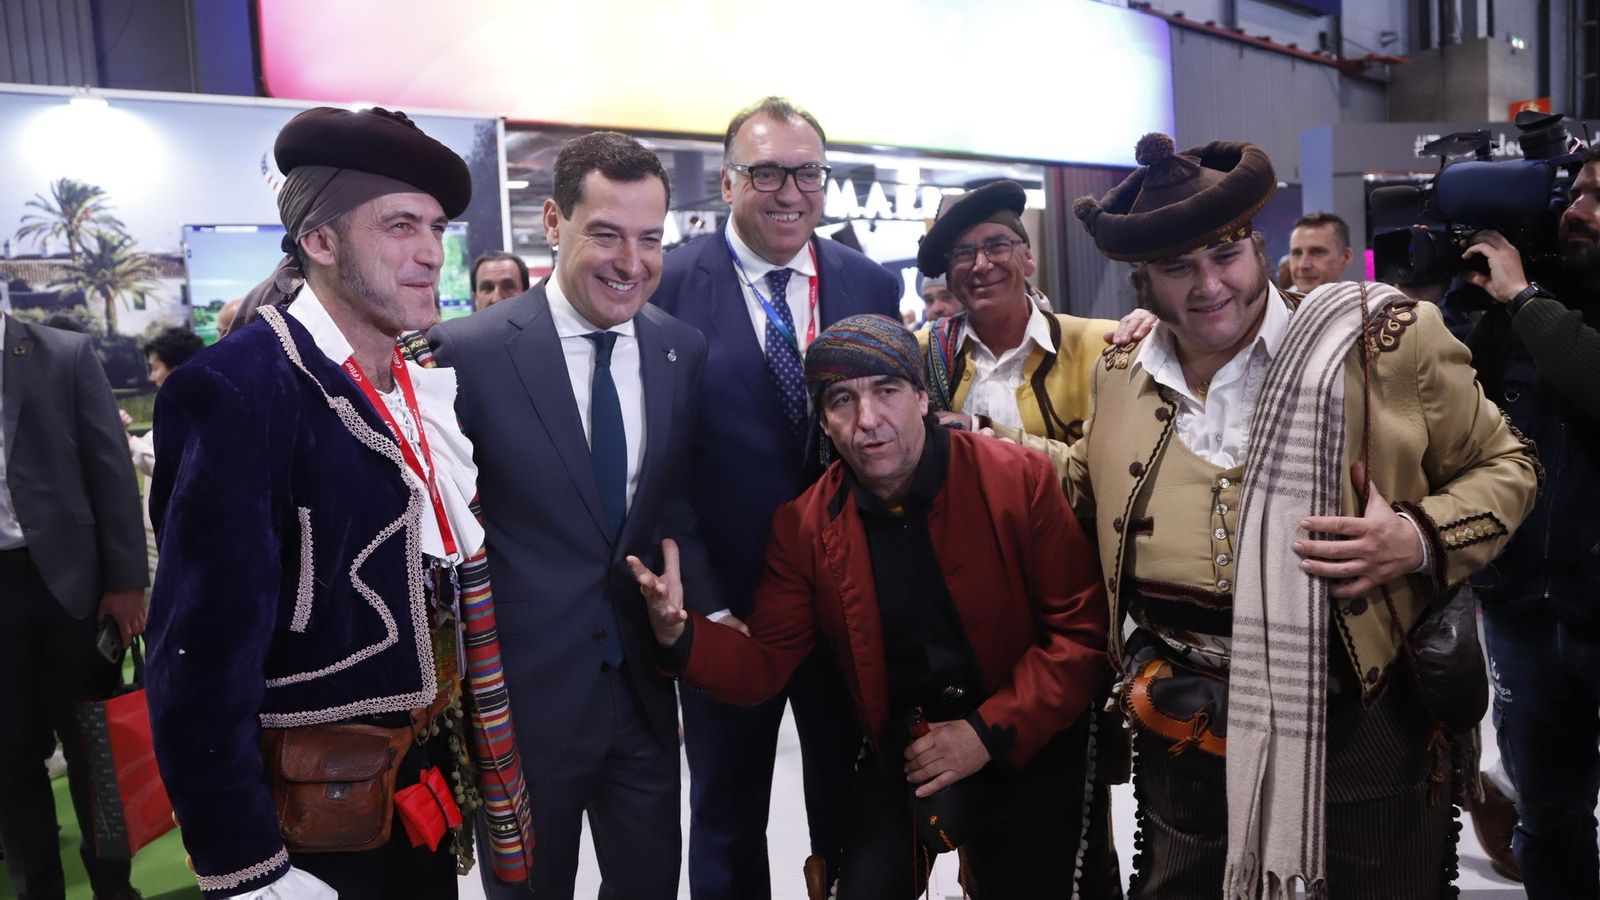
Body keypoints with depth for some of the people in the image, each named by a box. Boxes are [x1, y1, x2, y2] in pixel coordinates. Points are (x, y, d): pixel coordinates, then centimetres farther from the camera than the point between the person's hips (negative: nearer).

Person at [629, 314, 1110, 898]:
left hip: (1026, 749, -1)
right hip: (901, 757, 2)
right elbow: (764, 666, -2)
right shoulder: (805, 526, -5)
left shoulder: (1019, 480, -14)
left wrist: (991, 732, -18)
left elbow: (1082, 627, -12)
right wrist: (679, 636, -22)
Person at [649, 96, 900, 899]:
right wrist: (703, 605, -13)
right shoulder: (670, 286, -9)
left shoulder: (872, 285, 2)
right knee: (727, 819, 19)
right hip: (728, 607, -2)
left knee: (854, 813, 20)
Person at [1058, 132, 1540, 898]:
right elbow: (1081, 489, 22)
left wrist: (1424, 542, -14)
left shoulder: (1387, 343, -8)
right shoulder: (1118, 373, 4)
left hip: (1357, 735, -3)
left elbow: (1502, 464, 4)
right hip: (1182, 740, 3)